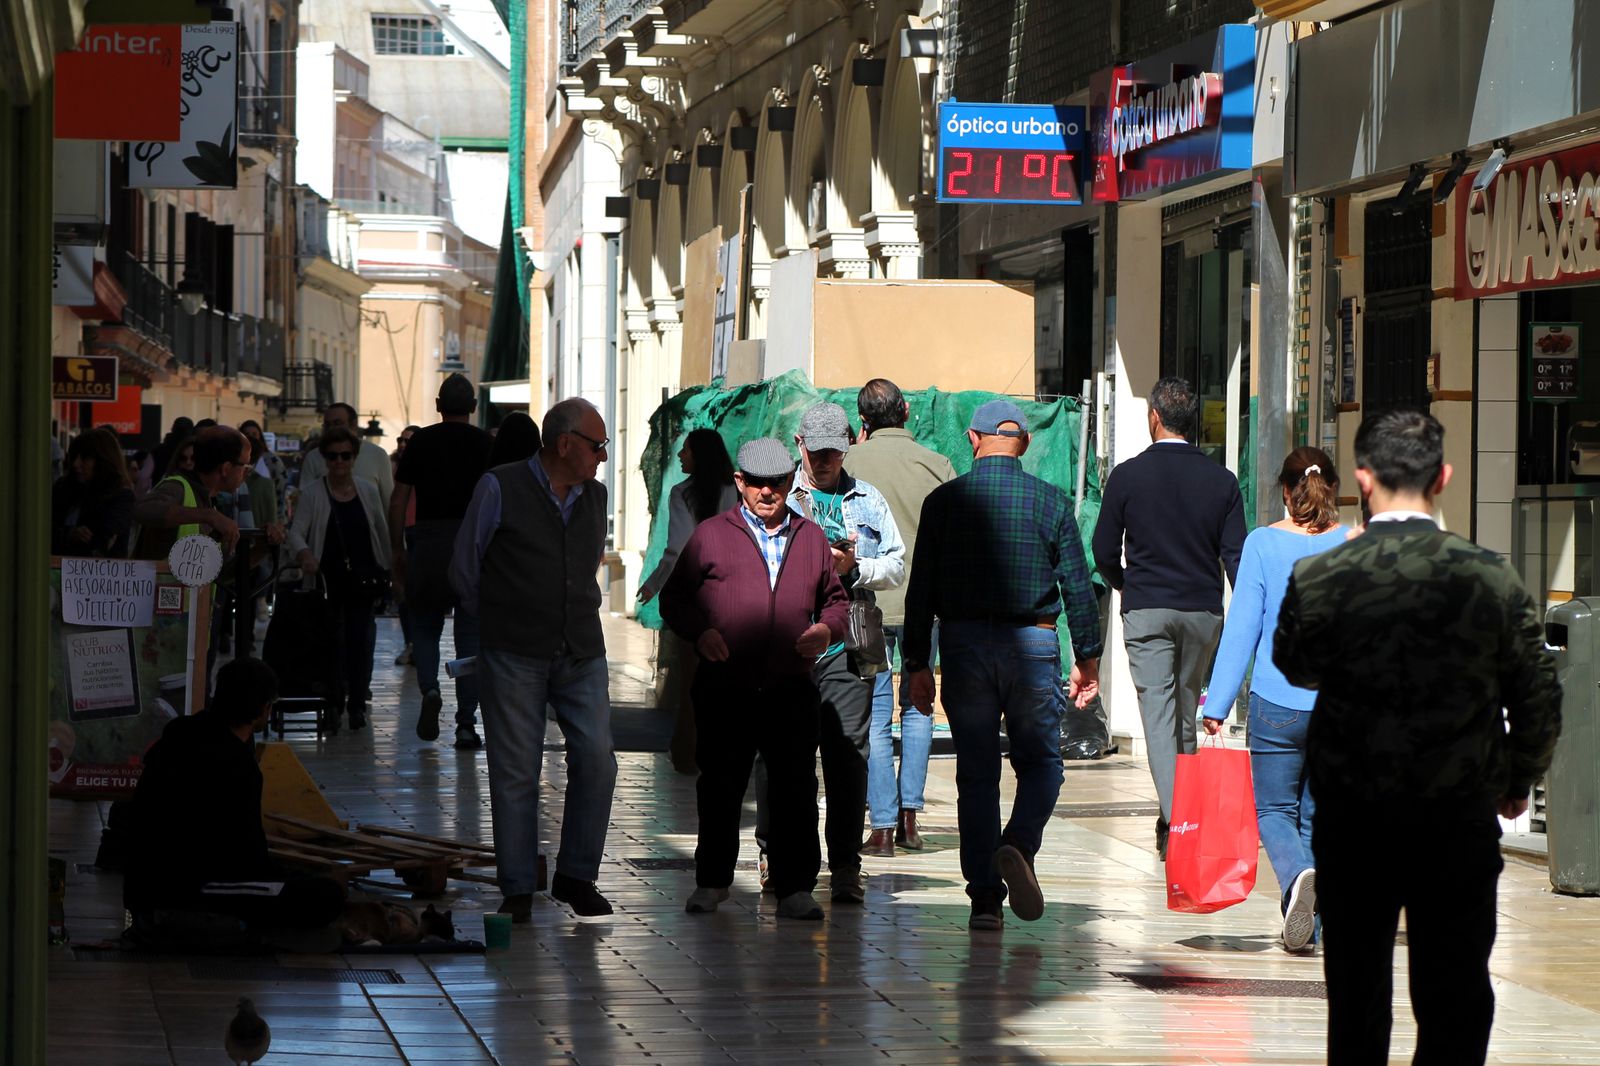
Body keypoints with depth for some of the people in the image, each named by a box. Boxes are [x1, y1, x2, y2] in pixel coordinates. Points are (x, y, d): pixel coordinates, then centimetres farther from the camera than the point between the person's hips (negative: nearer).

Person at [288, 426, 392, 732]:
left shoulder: (367, 490, 5)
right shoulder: (313, 494, -2)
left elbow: (382, 531, 14)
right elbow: (296, 531, -11)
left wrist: (387, 570, 16)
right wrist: (304, 553, -32)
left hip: (363, 579, 2)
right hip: (329, 578, -2)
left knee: (359, 641, -2)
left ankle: (356, 703, 6)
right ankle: (333, 705, 6)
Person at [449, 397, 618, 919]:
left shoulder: (594, 497, 12)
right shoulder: (499, 490, -4)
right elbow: (463, 571, 6)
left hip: (582, 655, 4)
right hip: (516, 656, -4)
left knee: (596, 760, -7)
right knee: (516, 771, -1)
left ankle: (576, 876, 6)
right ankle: (517, 889, 7)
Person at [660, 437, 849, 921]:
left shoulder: (811, 538, 15)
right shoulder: (711, 536, 6)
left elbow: (836, 599, 23)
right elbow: (674, 598, 8)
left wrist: (827, 628, 1)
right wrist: (699, 631, -10)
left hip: (792, 688, 1)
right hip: (724, 687, -1)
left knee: (795, 790, -3)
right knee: (719, 787, 6)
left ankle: (795, 889, 2)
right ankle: (712, 881, 20)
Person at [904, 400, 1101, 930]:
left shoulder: (944, 501, 1)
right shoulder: (1050, 502, 0)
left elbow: (921, 589, 1)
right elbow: (1077, 586, 0)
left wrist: (918, 665, 6)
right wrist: (1087, 658, 8)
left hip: (964, 646, 1)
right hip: (1031, 644, -1)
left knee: (976, 772, 7)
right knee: (1040, 762, 13)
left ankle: (984, 896, 2)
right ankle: (1018, 847, -15)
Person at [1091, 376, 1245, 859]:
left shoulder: (1128, 476, -5)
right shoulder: (1221, 480, 1)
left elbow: (1104, 552, 0)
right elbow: (1236, 554, -1)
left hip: (1146, 609, -3)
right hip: (1204, 610, 3)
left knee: (1158, 713, -5)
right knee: (1187, 712, 17)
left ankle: (1173, 822, -17)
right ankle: (1183, 813, 23)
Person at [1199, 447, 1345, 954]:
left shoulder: (1264, 544, -4)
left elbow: (1242, 627, -5)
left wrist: (1218, 705, -1)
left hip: (1278, 702, -2)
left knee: (1275, 811, 7)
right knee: (1319, 815, 14)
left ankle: (1298, 875, -22)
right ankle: (1308, 924, 12)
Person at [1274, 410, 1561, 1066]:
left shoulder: (1317, 579, -12)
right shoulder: (1490, 577, -11)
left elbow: (1293, 668, 7)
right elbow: (1538, 697, -3)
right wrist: (1518, 779, 13)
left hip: (1351, 818, 1)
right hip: (1460, 817, -1)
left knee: (1356, 993, 14)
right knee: (1456, 994, 7)